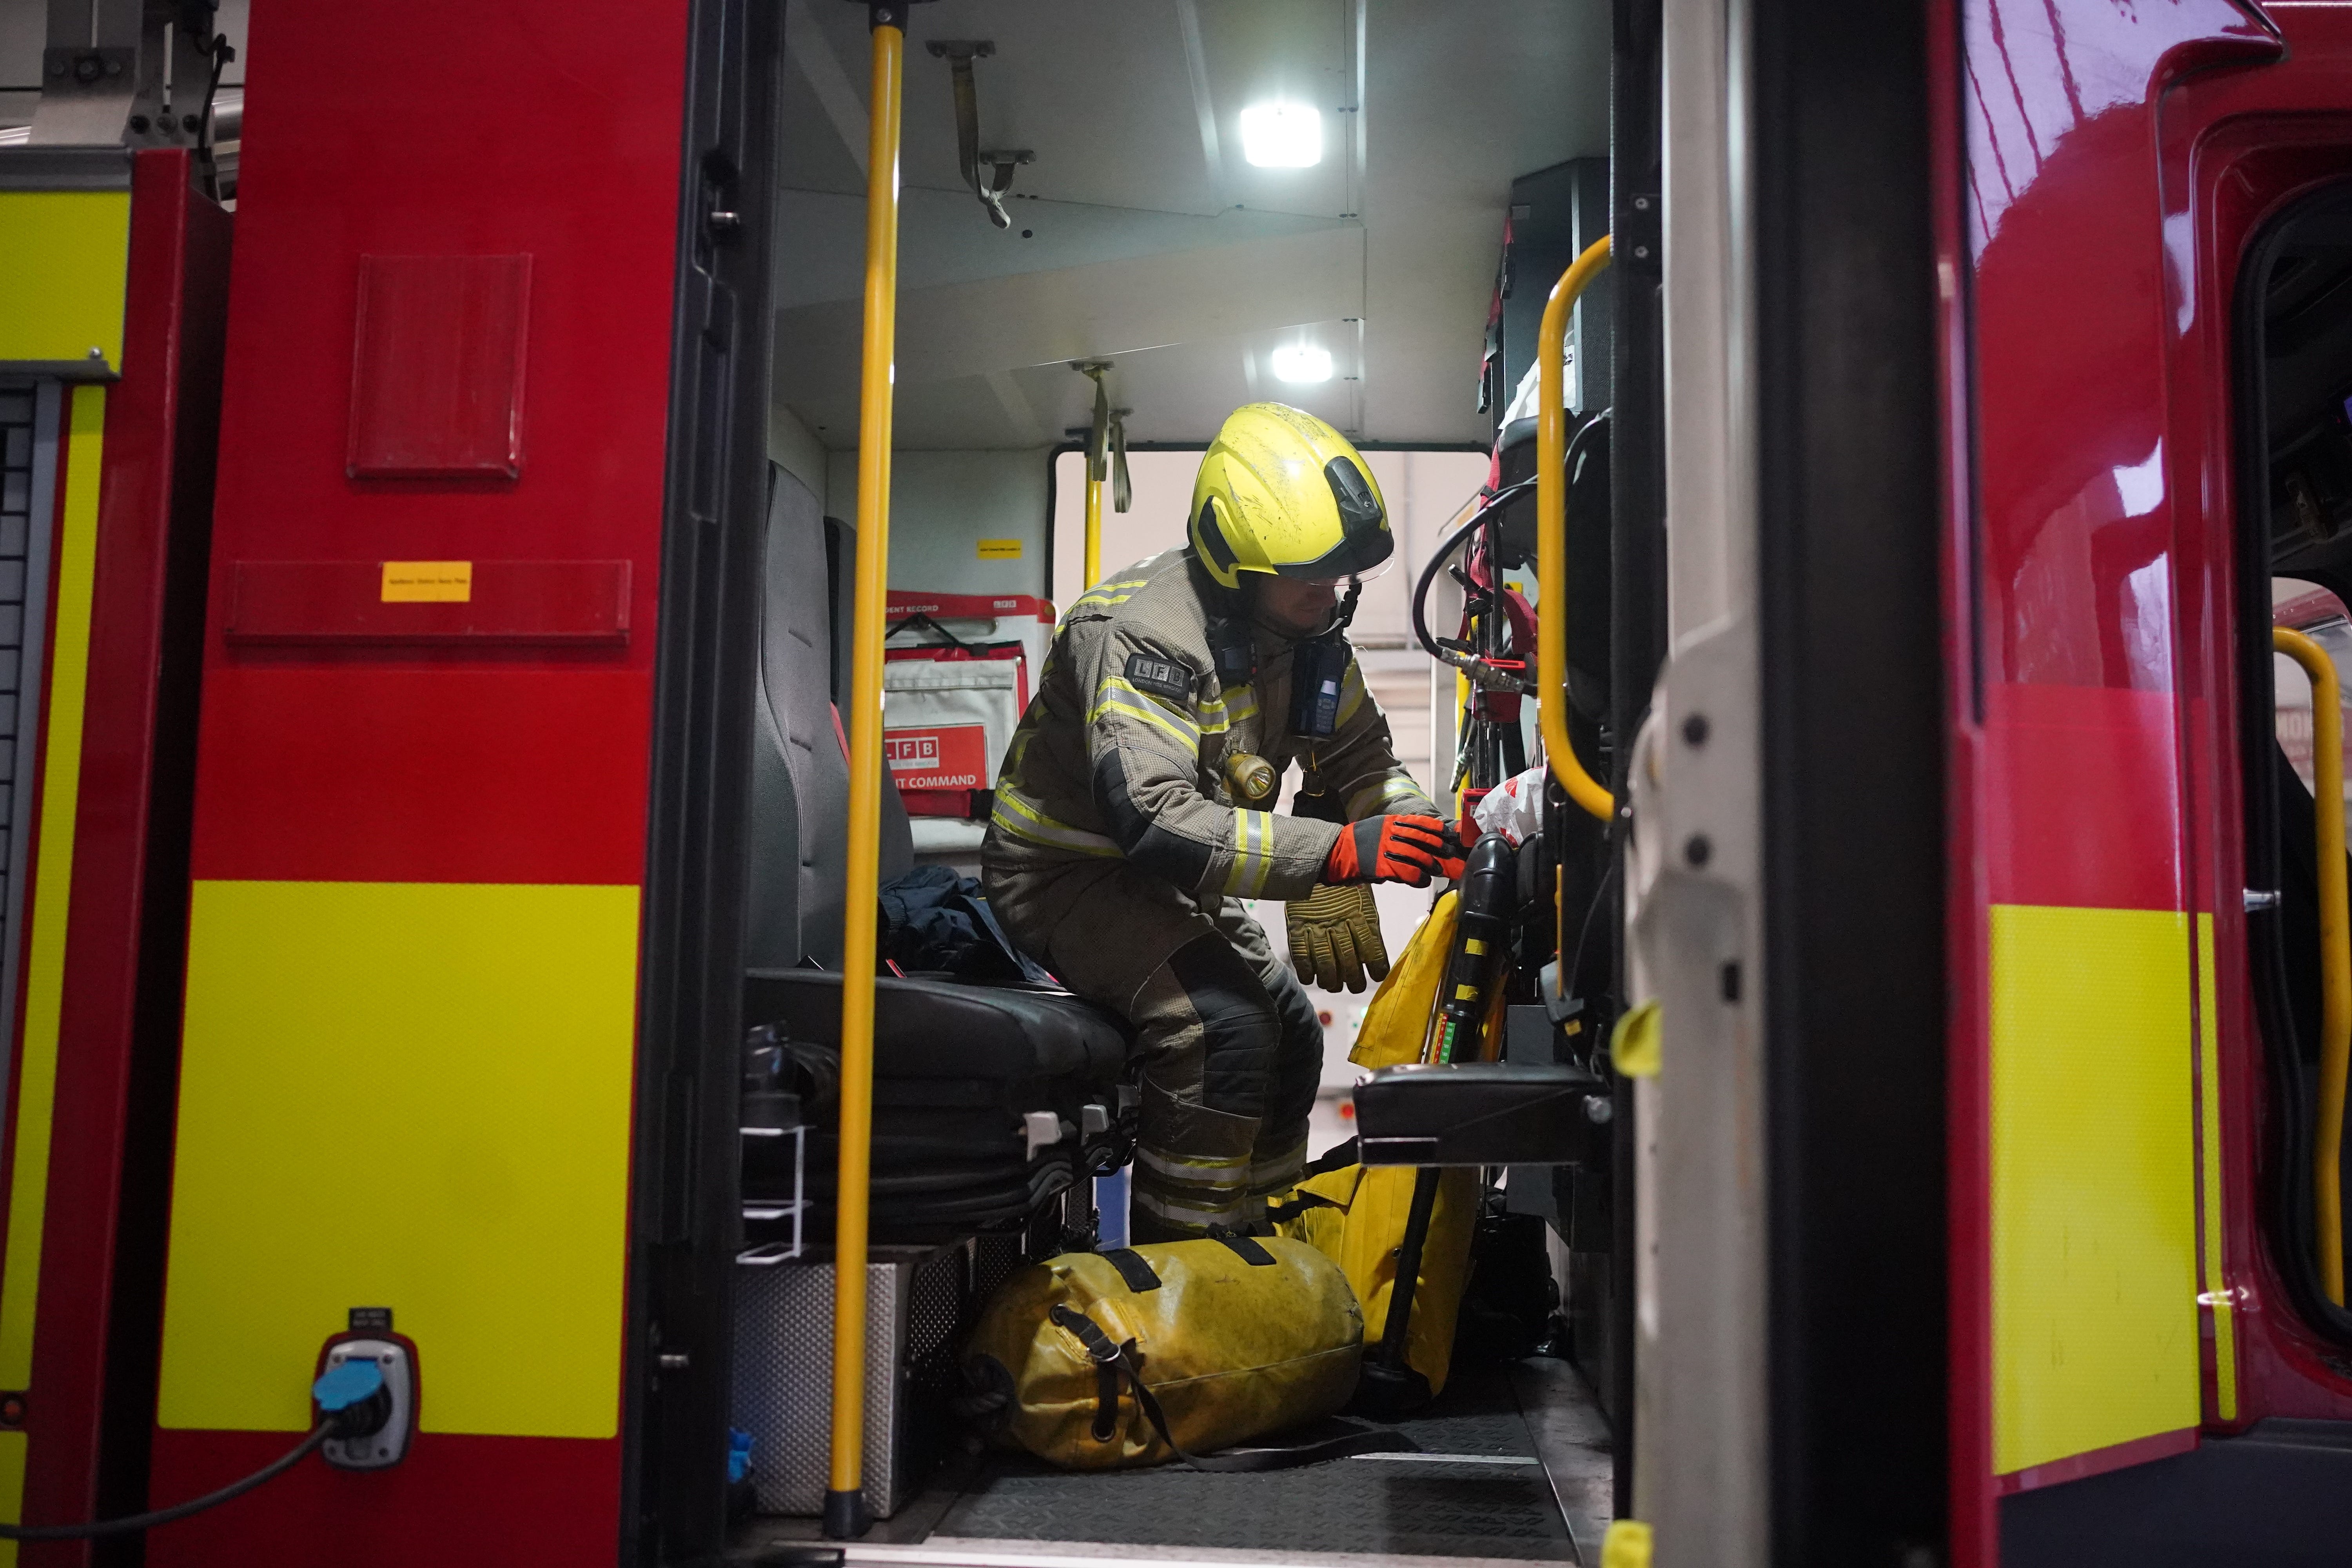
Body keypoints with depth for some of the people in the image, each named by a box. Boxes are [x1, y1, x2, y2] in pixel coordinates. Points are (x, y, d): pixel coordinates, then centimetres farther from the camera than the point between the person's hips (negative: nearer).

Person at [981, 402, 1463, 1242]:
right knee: (1225, 1027, -26)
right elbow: (1154, 819, -40)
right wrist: (1339, 851, -44)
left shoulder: (1305, 628, -3)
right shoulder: (1140, 635, -30)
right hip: (1069, 871, -9)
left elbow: (1357, 756, 4)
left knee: (1291, 1032, 8)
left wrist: (1421, 829, -18)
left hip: (1171, 883, 9)